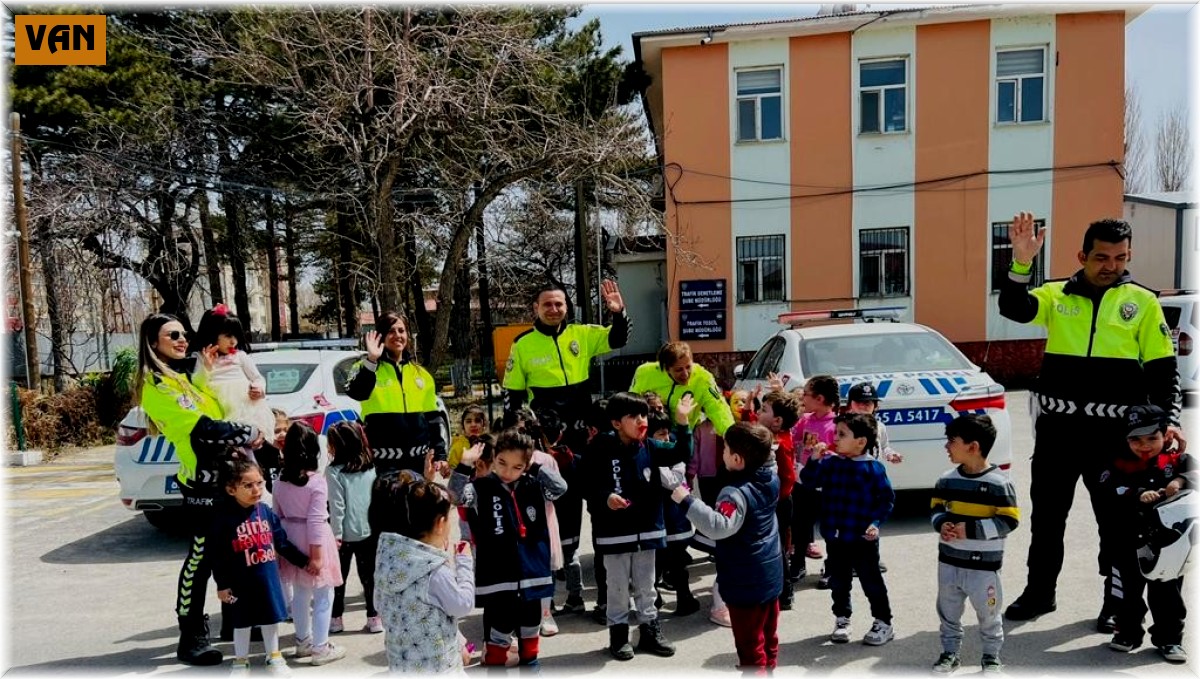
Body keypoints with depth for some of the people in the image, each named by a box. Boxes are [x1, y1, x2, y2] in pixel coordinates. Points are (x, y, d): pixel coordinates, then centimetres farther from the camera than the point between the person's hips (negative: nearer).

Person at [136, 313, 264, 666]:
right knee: (201, 558, -4)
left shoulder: (186, 375, 18)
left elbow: (217, 413, 23)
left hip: (225, 474, 8)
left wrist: (247, 435, 3)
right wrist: (246, 434, -9)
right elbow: (200, 427, -17)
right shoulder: (156, 384, -9)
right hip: (203, 479, -8)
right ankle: (191, 638, 6)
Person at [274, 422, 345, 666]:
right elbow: (315, 521, -19)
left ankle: (303, 641, 33)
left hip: (292, 541, 7)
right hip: (313, 542, -7)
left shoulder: (280, 482, 2)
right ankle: (320, 648, 9)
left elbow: (278, 516, 9)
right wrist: (316, 554, -16)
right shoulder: (317, 482, -17)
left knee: (300, 593, 20)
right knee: (323, 596, 4)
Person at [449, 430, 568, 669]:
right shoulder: (482, 488, -7)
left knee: (531, 620, 20)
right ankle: (494, 662, 20)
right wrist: (465, 465, -29)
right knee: (500, 623, 2)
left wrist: (537, 467, -8)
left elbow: (560, 488, -3)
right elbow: (456, 495, -20)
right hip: (498, 573, -4)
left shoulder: (533, 486, 3)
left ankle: (529, 659, 39)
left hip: (531, 569, 4)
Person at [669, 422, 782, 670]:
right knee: (768, 638, 23)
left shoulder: (737, 493, -28)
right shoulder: (771, 479, -3)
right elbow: (767, 456, 21)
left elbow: (719, 526, -43)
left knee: (750, 645, 5)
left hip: (746, 583, -9)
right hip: (770, 575, 9)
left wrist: (687, 501, -39)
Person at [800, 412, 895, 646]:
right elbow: (809, 480, 0)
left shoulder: (873, 468, -11)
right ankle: (842, 620, 31)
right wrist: (814, 460, -15)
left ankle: (884, 623, 23)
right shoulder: (830, 463, 1)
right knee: (839, 581, 16)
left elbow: (887, 498, -6)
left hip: (863, 538, -4)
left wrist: (875, 523, -15)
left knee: (871, 581, 8)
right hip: (835, 537, 4)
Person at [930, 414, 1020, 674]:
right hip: (949, 561, 5)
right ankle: (950, 652, 30)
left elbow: (1009, 521, -16)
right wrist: (942, 524, -10)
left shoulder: (999, 482, -16)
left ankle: (991, 655, 31)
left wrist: (971, 529, -22)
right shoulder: (947, 479, 0)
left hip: (983, 565, -5)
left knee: (988, 613, 11)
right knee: (948, 611, 15)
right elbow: (936, 507, 12)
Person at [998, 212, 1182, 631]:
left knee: (1116, 518, 9)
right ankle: (1040, 591, 26)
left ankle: (1117, 600, 26)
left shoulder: (1143, 302, 3)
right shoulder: (1057, 296, 5)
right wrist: (1022, 262, -28)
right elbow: (1013, 309, -14)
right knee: (1046, 514, 11)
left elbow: (1162, 371, 5)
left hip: (1114, 430, -1)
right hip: (1057, 427, 1)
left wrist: (1169, 419, -7)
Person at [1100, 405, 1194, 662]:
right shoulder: (1121, 465, -3)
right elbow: (1110, 489, -18)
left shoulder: (1176, 460, 0)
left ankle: (1169, 639, 25)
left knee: (1167, 592, 10)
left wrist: (1180, 481, -36)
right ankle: (1128, 632, 30)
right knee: (1129, 589, 14)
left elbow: (1193, 471, -18)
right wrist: (1138, 495, -33)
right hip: (1130, 543, 1)